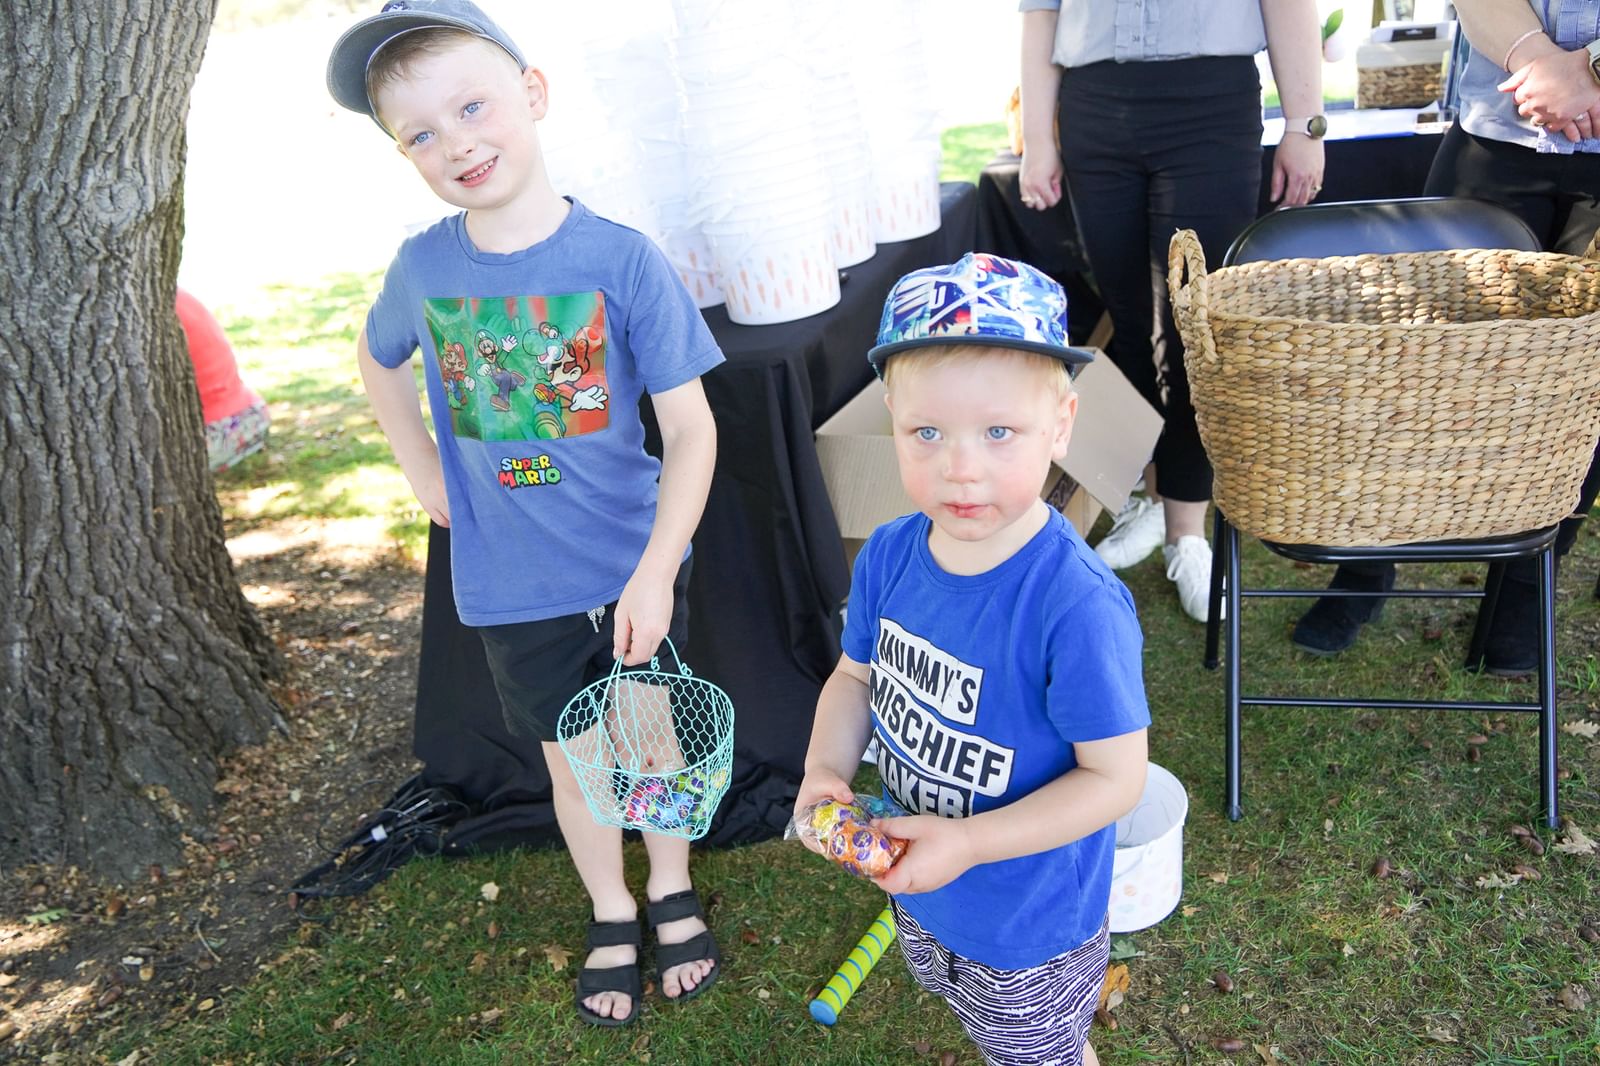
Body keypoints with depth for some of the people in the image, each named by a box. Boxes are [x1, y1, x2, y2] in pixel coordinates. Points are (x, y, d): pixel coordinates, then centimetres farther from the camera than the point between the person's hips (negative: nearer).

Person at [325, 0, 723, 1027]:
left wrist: (654, 573, -20)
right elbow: (380, 361, 16)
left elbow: (691, 428, -15)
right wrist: (426, 475, 8)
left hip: (635, 568, -2)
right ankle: (611, 914, 42)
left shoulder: (620, 258, -17)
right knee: (572, 761, 18)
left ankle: (673, 888, 43)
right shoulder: (423, 268, -7)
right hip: (514, 587, 2)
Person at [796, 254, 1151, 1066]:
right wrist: (826, 768, -15)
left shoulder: (1077, 605, -34)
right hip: (917, 890, 7)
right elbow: (856, 675, 2)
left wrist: (970, 842, -30)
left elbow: (1115, 777, -26)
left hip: (1031, 920, -6)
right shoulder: (889, 555, -15)